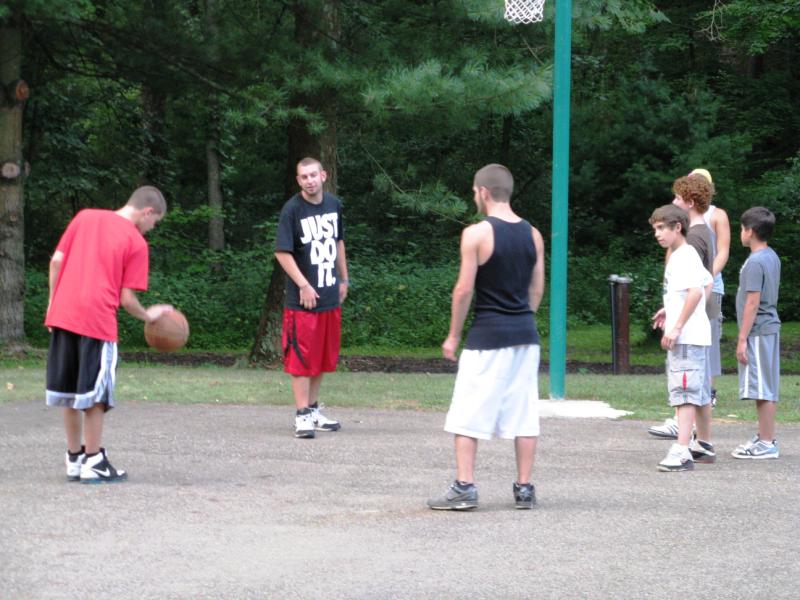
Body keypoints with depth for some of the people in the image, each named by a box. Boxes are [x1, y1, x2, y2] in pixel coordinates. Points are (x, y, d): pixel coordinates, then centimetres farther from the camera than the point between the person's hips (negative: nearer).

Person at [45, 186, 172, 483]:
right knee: (94, 396, 3)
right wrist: (148, 316, 14)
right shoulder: (137, 242, -2)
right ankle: (93, 463, 7)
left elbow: (56, 261, 8)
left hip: (63, 313, 5)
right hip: (97, 320, -5)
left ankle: (74, 459, 20)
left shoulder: (84, 217, 12)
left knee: (70, 393, 13)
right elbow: (126, 298, -3)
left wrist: (53, 301, 16)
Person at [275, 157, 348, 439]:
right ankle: (302, 415, -1)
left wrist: (343, 279, 20)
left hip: (330, 297, 6)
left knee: (323, 357, 13)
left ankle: (313, 409, 25)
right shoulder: (292, 209, -11)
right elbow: (282, 252, -14)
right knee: (301, 358, -5)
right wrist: (304, 286, -19)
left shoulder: (334, 204, 7)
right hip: (302, 299, -6)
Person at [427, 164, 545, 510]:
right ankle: (524, 488, 10)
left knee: (468, 415, 1)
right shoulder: (533, 235, 7)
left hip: (487, 337, -5)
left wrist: (453, 335, -2)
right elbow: (537, 289, 11)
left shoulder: (476, 234, -10)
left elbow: (464, 289, -11)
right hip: (525, 335, 5)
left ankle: (464, 488, -1)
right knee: (524, 413, 8)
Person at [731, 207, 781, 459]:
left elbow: (753, 302, -19)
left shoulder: (755, 263, -16)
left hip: (757, 332, -10)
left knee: (762, 389, -7)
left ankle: (767, 443, -6)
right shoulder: (772, 257, 13)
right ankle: (765, 437, 21)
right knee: (766, 389, 14)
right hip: (770, 328, 10)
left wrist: (742, 339, -17)